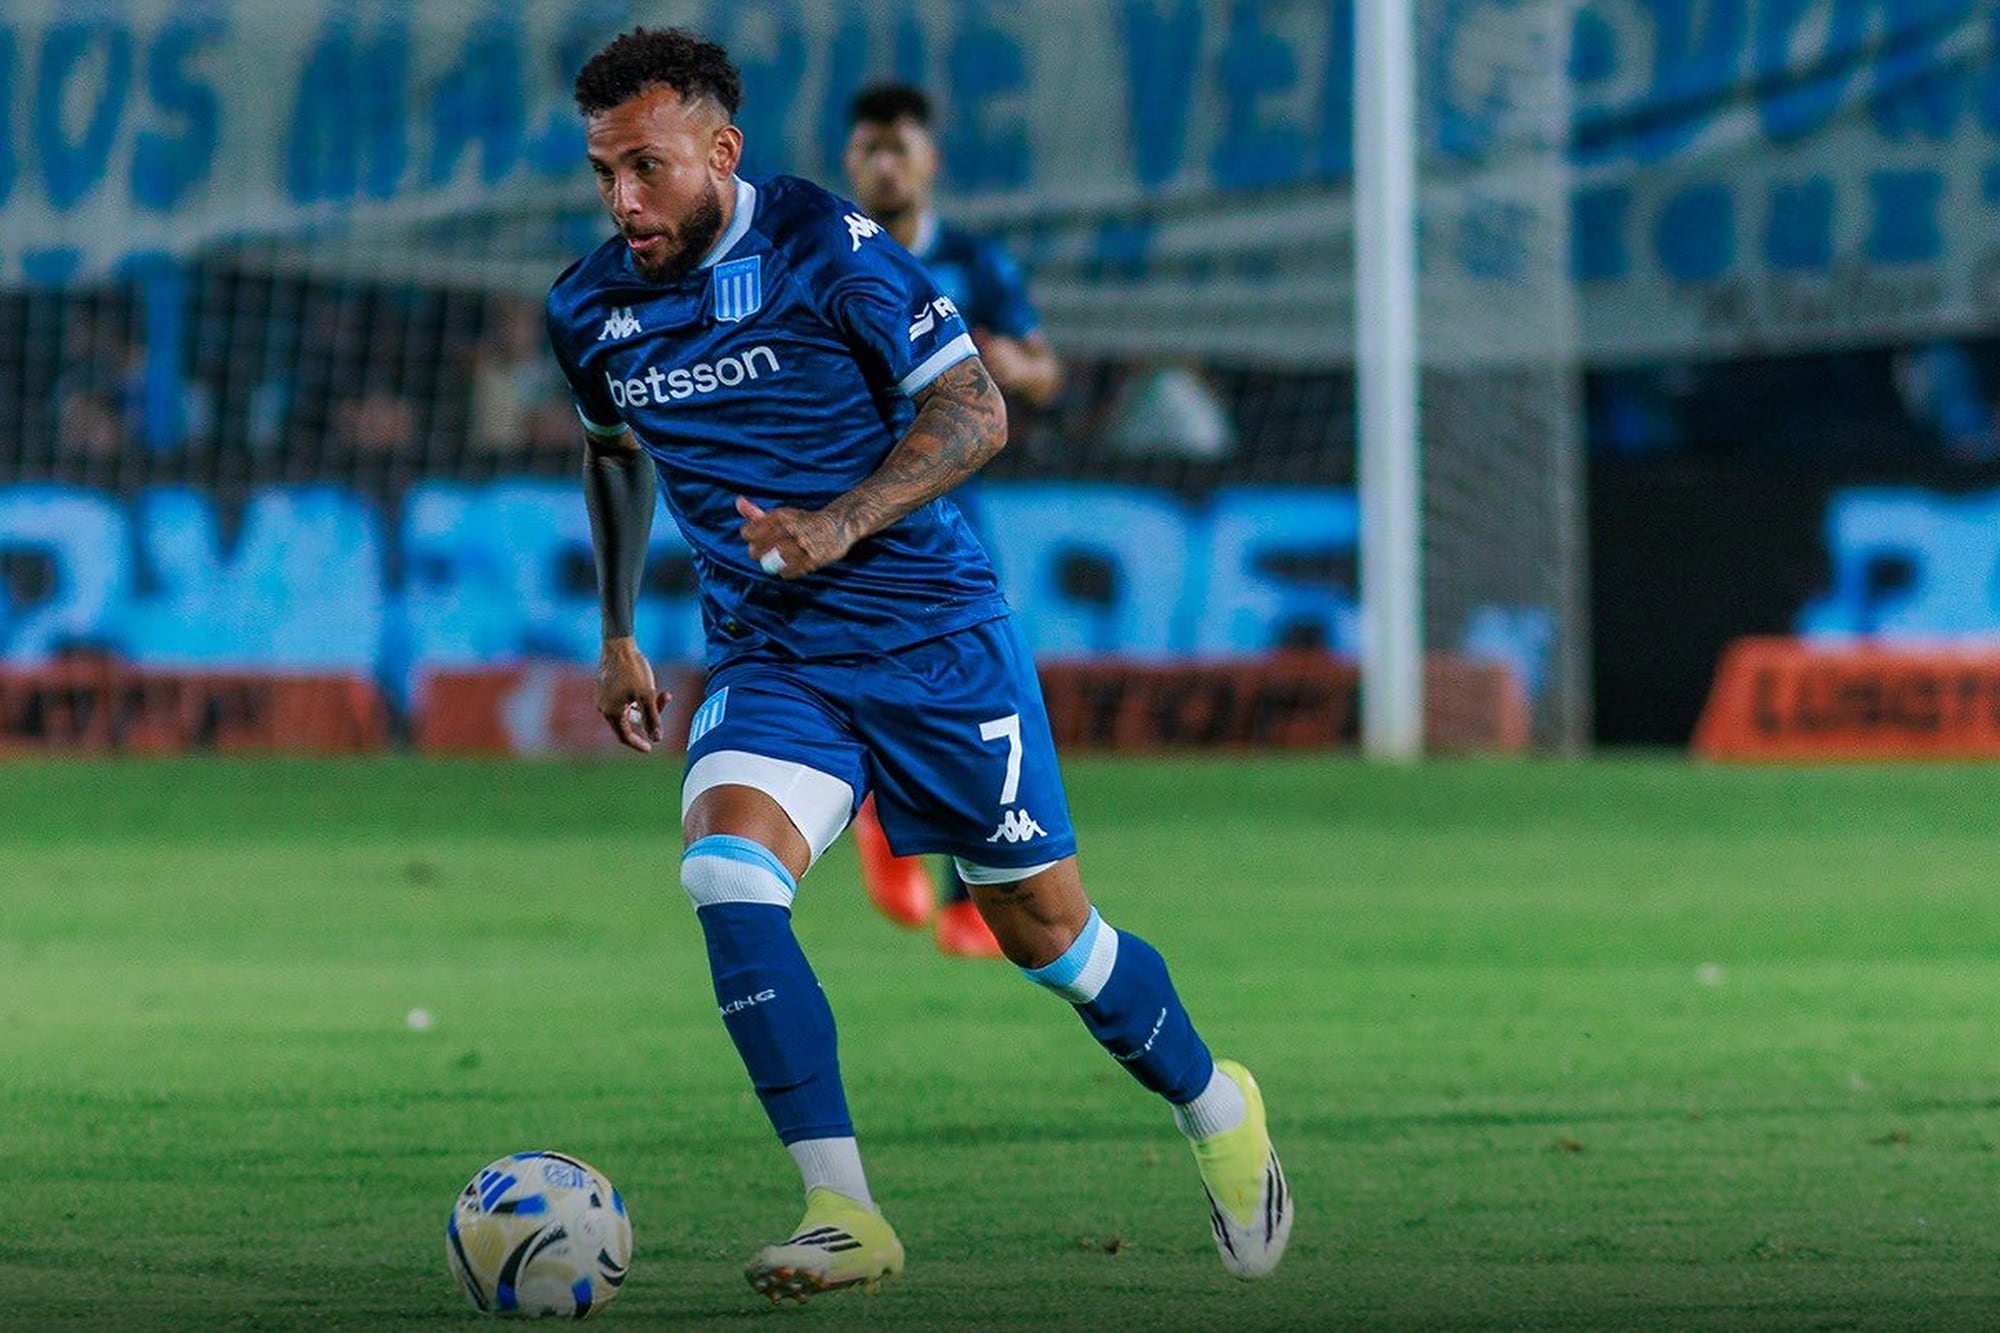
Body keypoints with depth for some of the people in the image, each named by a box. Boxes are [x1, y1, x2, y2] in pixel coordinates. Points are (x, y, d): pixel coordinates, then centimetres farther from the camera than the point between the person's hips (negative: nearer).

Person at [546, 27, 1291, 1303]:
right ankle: (843, 1212, -24)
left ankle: (1216, 1105, 34)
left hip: (932, 632, -3)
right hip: (769, 659, 3)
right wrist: (617, 636, 26)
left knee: (1043, 928, 5)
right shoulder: (591, 309, 2)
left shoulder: (827, 247, -14)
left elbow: (974, 409, -12)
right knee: (725, 868, -25)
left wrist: (840, 525, -25)